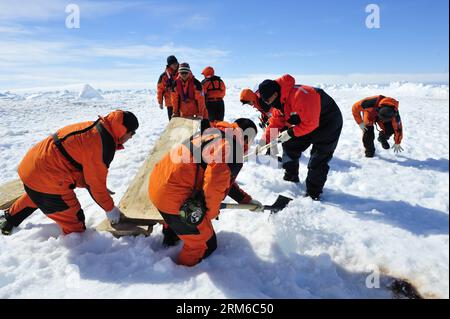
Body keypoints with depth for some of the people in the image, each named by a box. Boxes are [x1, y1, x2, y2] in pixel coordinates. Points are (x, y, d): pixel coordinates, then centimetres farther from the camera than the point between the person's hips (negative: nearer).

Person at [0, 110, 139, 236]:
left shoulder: (93, 127, 5)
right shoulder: (104, 144, -21)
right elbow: (97, 182, -13)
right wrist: (110, 208, 0)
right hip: (48, 181, -11)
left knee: (35, 197, 42)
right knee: (74, 225, 4)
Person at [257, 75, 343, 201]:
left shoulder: (300, 96, -37)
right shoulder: (278, 101, -8)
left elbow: (310, 123, -34)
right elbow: (275, 121, -1)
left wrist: (291, 133, -28)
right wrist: (265, 141, -9)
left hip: (328, 123, -9)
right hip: (306, 122, 9)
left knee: (319, 158, -10)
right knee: (290, 146, 11)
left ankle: (313, 193, 2)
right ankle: (291, 179, 28)